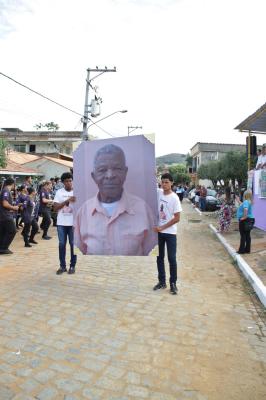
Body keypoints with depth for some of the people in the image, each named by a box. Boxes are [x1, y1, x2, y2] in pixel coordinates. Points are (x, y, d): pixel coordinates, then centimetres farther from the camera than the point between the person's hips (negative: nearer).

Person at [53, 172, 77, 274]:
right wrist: (67, 200, -17)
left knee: (73, 244, 5)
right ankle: (62, 266, 18)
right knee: (62, 244, 7)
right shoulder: (59, 192, 1)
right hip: (61, 223, 1)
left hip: (73, 223, -1)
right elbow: (55, 208, -7)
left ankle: (72, 266, 17)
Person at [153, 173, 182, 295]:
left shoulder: (174, 198, -12)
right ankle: (161, 281, 25)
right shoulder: (158, 193, 0)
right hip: (158, 231, 5)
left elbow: (177, 218, -13)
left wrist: (162, 227, -16)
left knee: (172, 258, 2)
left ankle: (173, 283, 16)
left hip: (170, 233, -4)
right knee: (159, 257, 12)